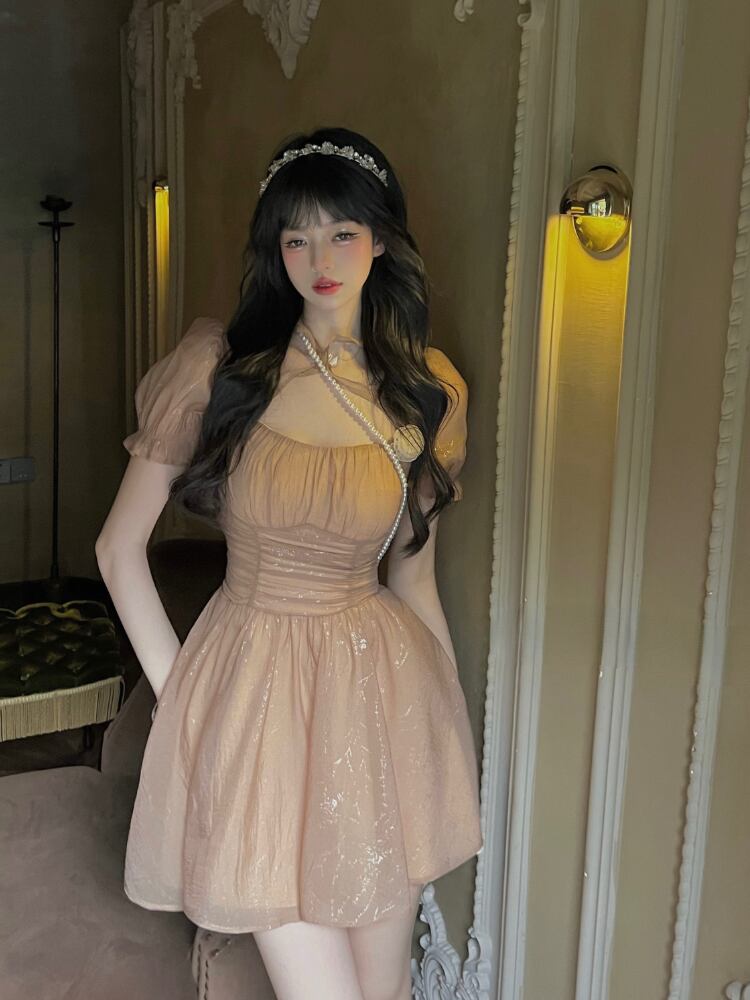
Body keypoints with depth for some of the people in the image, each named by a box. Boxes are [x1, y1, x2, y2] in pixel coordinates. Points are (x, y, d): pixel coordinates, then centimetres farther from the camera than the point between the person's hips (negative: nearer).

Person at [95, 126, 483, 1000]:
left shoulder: (429, 388, 1)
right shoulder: (217, 366, -6)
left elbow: (412, 576, 8)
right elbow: (119, 546, -1)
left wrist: (458, 733, 10)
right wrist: (178, 694, -4)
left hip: (383, 682, 3)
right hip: (254, 682, -2)